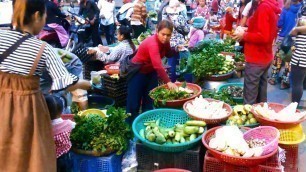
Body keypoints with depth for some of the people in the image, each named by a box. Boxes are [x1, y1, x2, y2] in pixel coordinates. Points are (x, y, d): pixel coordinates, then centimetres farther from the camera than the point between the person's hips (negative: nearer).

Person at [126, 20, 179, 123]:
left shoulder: (164, 41, -10)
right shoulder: (152, 43, -33)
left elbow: (168, 54, 8)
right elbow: (158, 65, -44)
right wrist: (168, 82, -52)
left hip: (151, 72, 7)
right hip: (138, 72, -7)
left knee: (149, 102, 13)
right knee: (134, 104, 1)